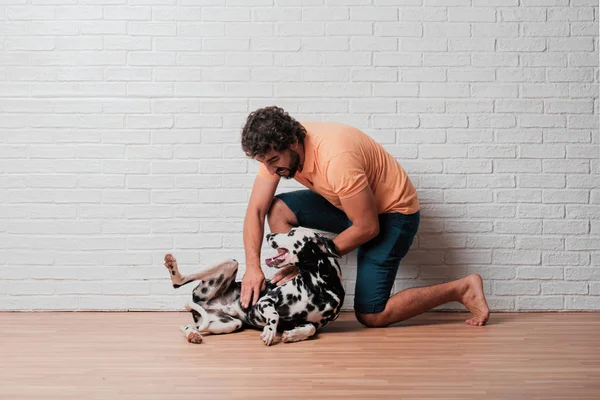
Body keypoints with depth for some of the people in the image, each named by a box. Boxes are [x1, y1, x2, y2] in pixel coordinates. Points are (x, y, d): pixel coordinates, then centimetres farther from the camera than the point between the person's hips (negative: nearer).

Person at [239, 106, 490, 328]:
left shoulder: (336, 159, -36)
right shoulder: (275, 150, -13)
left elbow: (368, 227, -28)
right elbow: (256, 211, -10)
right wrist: (252, 267, -23)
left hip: (392, 211, -8)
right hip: (346, 205, 8)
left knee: (371, 316, -11)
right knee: (278, 210, -9)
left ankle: (462, 289, 0)